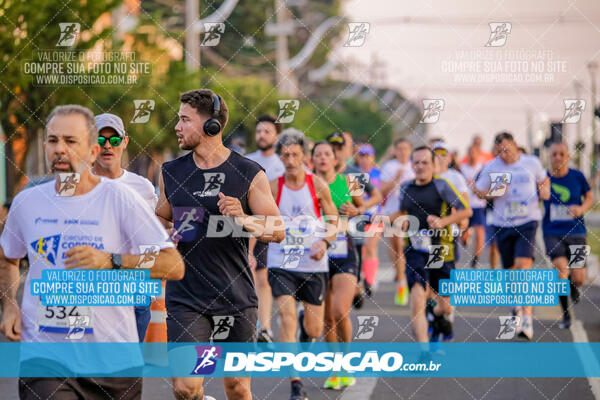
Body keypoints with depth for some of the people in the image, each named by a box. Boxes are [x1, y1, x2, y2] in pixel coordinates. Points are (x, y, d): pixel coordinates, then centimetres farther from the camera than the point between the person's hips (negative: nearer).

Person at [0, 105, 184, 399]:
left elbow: (175, 266, -9)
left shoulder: (119, 198, -4)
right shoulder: (27, 202, 7)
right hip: (42, 356, 1)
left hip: (113, 360, -1)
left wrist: (111, 261, -21)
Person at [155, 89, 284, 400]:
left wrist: (243, 219, -20)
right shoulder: (172, 172, 6)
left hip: (237, 298, -1)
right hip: (185, 298, 1)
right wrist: (167, 230, -1)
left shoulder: (250, 174, -3)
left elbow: (278, 231, -2)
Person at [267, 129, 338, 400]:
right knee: (287, 321, -15)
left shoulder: (318, 185, -2)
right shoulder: (272, 187, -2)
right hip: (281, 264, -1)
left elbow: (334, 221, 5)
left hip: (313, 264, 1)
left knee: (314, 329, 8)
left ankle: (306, 329, 48)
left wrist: (325, 242, -13)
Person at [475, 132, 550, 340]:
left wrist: (544, 190, -1)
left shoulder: (532, 163, 3)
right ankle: (517, 305, 39)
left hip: (527, 221, -2)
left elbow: (543, 180, 21)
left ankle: (527, 318, -20)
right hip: (503, 224, 2)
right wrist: (491, 193, -12)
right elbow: (479, 191, 9)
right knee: (510, 269, 10)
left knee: (524, 265, -17)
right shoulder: (491, 167, 2)